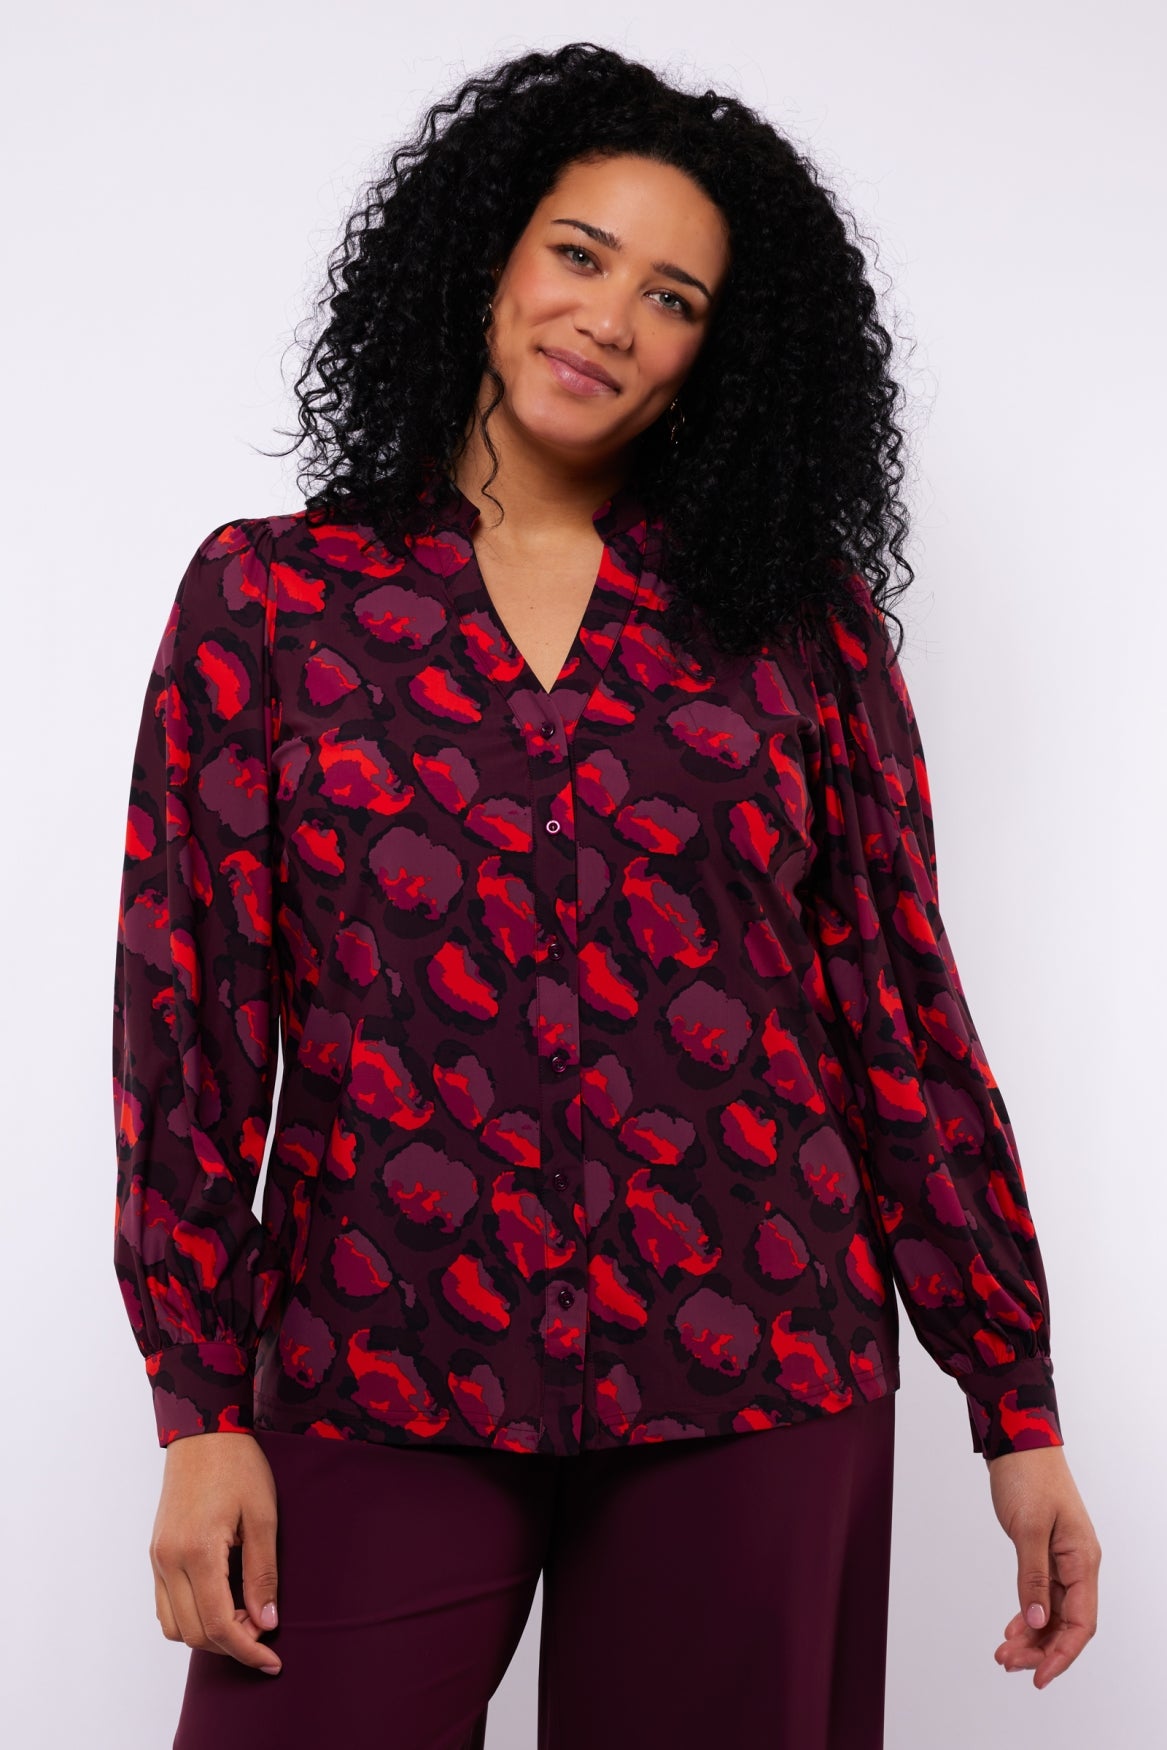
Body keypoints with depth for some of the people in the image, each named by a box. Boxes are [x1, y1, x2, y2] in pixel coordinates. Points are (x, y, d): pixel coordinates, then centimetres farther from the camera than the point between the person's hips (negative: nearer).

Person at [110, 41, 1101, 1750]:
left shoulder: (795, 615, 5)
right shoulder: (270, 594, 4)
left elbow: (904, 1010, 5)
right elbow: (189, 1002, 1)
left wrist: (1018, 1411, 4)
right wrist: (200, 1411, -3)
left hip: (749, 1387, 1)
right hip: (375, 1381, 0)